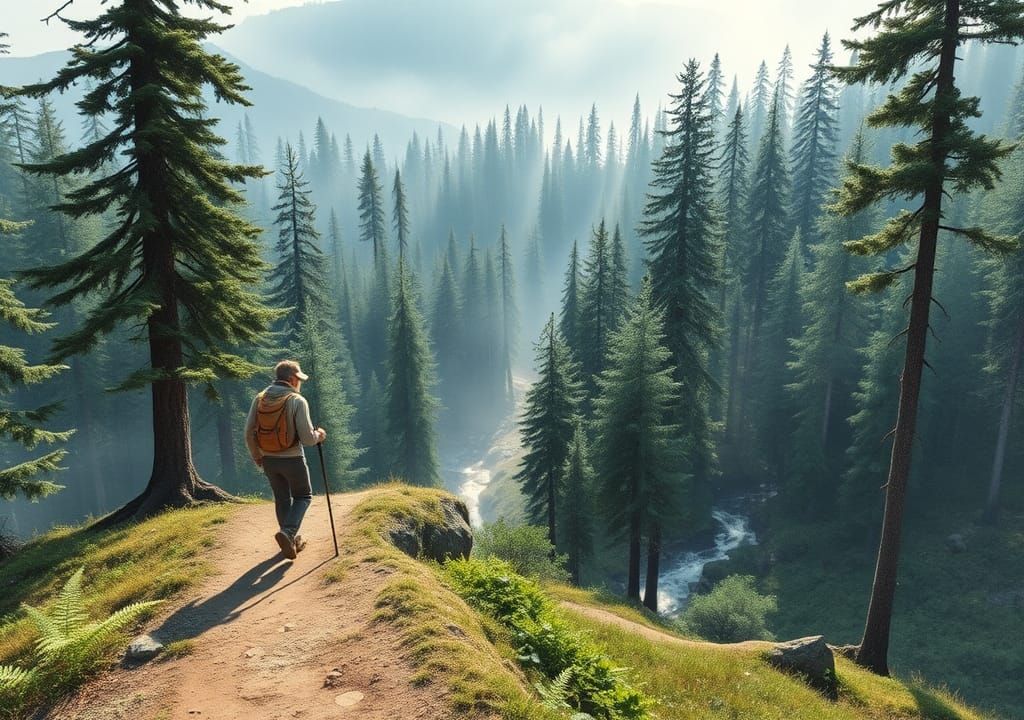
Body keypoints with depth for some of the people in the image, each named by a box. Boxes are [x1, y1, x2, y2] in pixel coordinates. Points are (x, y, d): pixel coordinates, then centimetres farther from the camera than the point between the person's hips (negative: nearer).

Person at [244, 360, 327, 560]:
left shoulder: (260, 399, 0)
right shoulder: (297, 400, -15)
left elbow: (249, 433, 3)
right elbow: (307, 438, -18)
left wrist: (256, 456, 17)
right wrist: (318, 436, 4)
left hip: (268, 460, 5)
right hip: (292, 459, -5)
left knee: (282, 499, 20)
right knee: (303, 496, 15)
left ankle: (291, 540, 30)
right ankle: (287, 532, -5)